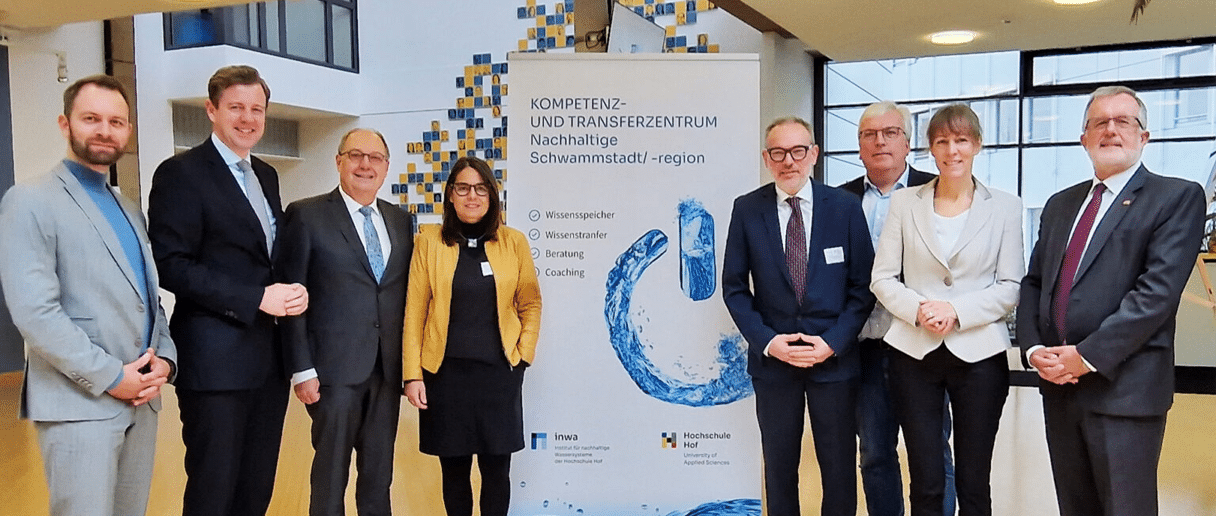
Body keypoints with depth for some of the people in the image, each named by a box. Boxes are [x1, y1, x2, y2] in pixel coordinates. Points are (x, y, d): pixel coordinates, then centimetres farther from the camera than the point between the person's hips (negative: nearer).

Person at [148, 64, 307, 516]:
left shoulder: (266, 175, 15)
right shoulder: (180, 173, -8)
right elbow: (171, 266, -15)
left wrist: (292, 292, -1)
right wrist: (256, 298, -20)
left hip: (270, 356, 7)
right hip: (216, 360, -7)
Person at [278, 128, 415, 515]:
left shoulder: (401, 220, 10)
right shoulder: (307, 215, -4)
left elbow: (407, 292, 11)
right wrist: (302, 369, -10)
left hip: (389, 368, 4)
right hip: (336, 368, -4)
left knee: (380, 474, 14)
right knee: (331, 473, 7)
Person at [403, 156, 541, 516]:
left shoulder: (514, 242, 3)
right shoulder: (429, 242, 0)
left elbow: (531, 303, 10)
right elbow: (414, 311, -1)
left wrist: (524, 353, 0)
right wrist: (413, 375, -5)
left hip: (500, 372, 1)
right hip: (446, 373, 0)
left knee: (496, 469, 6)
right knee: (454, 469, 9)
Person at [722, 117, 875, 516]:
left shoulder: (845, 207, -2)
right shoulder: (747, 209, -1)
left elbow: (863, 285, 0)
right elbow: (734, 286, 1)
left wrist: (834, 342, -11)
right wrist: (766, 340, -10)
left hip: (834, 358, 0)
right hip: (772, 360, 0)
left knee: (840, 467, 9)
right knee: (779, 467, 12)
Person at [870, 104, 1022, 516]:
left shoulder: (1006, 207, 3)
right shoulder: (904, 203, 4)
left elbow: (1011, 286, -1)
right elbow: (882, 278, 2)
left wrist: (957, 310, -15)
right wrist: (918, 309, -15)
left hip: (979, 354, 0)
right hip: (914, 353, 0)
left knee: (973, 482, 8)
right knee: (926, 482, 5)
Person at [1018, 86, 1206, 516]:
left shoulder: (1177, 198, -3)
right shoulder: (1060, 204, 16)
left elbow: (1159, 289, -14)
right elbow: (1033, 283, 13)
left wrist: (1088, 356, -18)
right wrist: (1034, 348, -4)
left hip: (1124, 389, -5)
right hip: (1058, 385, 6)